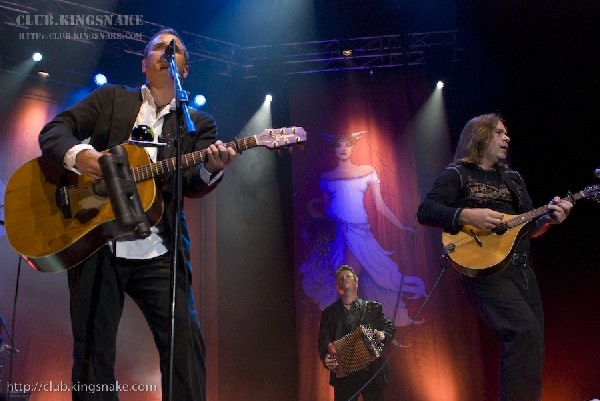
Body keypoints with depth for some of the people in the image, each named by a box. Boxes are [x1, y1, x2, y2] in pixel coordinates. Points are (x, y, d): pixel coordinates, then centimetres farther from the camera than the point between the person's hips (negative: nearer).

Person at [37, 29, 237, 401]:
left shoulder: (200, 123, 12)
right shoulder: (111, 98, 14)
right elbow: (55, 129, 6)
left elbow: (192, 185, -2)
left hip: (158, 253, 0)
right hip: (94, 244, 1)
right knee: (93, 351, 6)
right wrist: (77, 153, -17)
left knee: (187, 344, -10)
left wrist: (213, 168, -26)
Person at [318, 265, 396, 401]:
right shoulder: (329, 313, 11)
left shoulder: (373, 308, 13)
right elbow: (323, 342, 5)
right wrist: (326, 359, -14)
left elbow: (390, 327, 11)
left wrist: (382, 335, -11)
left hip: (372, 372, 1)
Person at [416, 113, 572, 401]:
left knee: (531, 346, 5)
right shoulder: (457, 175, 2)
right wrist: (468, 215, -22)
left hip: (521, 269, 7)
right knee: (527, 333, -23)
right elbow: (425, 211, -10)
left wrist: (549, 219, 1)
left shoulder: (513, 179, 22)